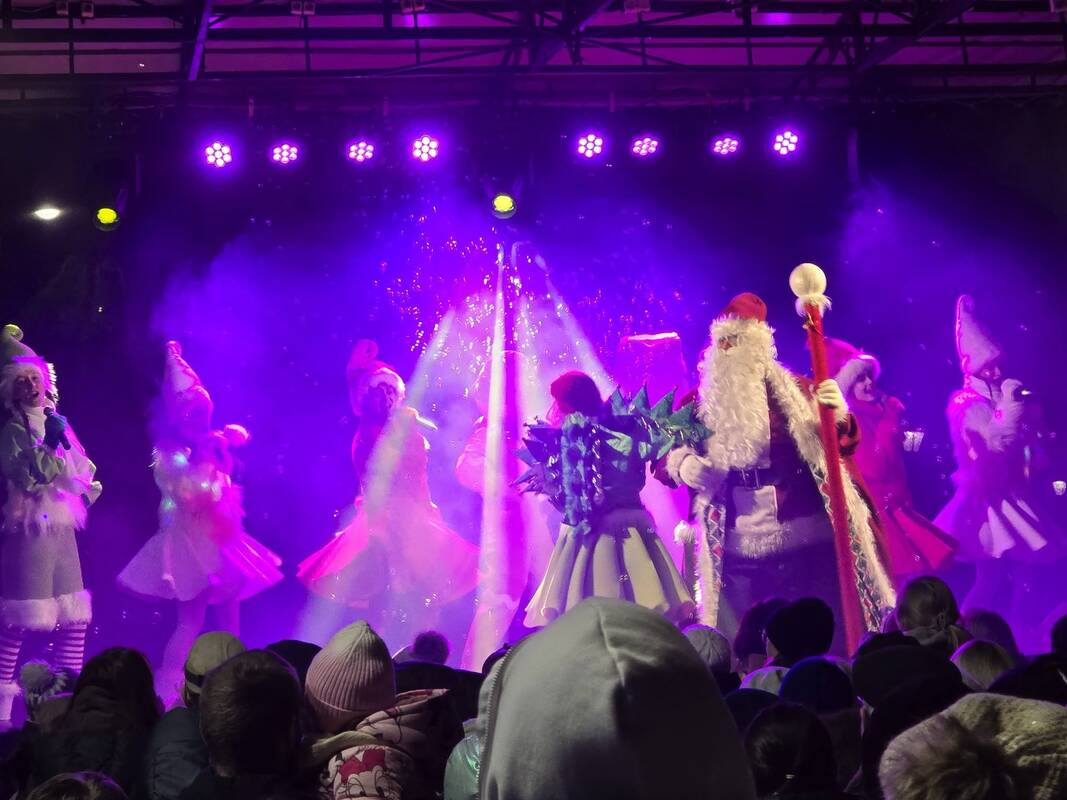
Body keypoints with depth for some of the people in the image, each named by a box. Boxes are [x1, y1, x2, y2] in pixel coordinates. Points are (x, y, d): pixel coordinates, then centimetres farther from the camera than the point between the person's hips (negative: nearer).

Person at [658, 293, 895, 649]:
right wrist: (683, 465, -13)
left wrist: (839, 417, -14)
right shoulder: (702, 403, 8)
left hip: (808, 539, -1)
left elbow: (841, 446, 7)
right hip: (739, 550, 1)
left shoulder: (793, 390, 6)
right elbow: (664, 457, 9)